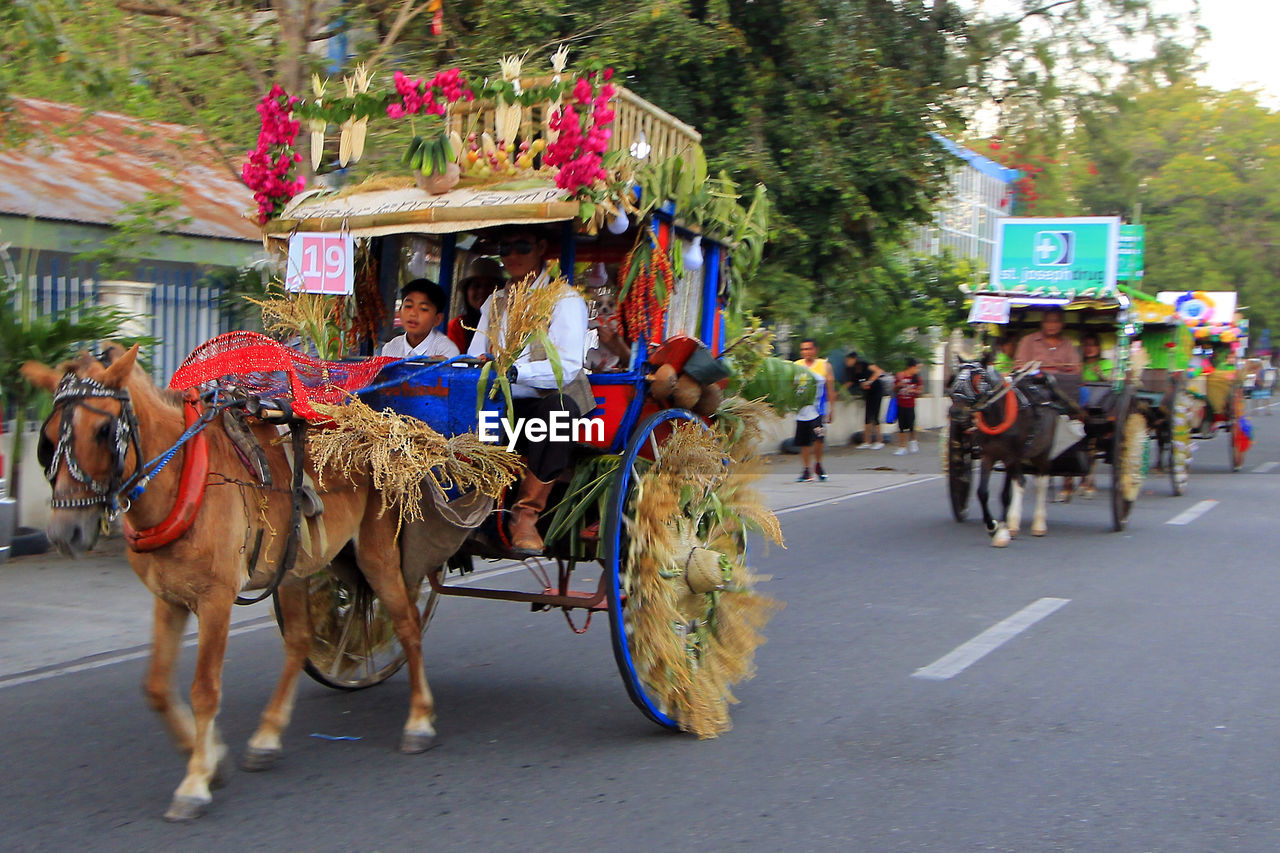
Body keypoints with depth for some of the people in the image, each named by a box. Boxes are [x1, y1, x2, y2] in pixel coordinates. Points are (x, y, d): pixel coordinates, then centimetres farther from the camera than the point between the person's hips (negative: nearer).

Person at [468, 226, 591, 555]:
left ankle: (526, 515, -33)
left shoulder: (565, 299, 0)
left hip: (548, 404, -4)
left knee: (559, 404, -40)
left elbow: (566, 368, -15)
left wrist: (515, 370, -32)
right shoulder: (495, 301, 20)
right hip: (501, 407, 4)